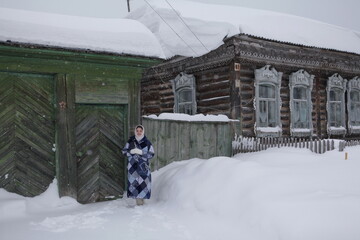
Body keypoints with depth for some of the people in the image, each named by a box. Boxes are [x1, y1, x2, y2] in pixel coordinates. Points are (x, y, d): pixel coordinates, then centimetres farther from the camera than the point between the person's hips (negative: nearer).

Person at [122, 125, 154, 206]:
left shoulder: (147, 143, 0)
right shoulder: (130, 141, 5)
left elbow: (151, 154, -2)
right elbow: (124, 151, 9)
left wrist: (141, 152, -15)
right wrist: (131, 151, -11)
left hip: (143, 166, -1)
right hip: (133, 165, 1)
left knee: (143, 182, -7)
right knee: (134, 181, -4)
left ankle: (142, 197, 5)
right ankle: (138, 199, 4)